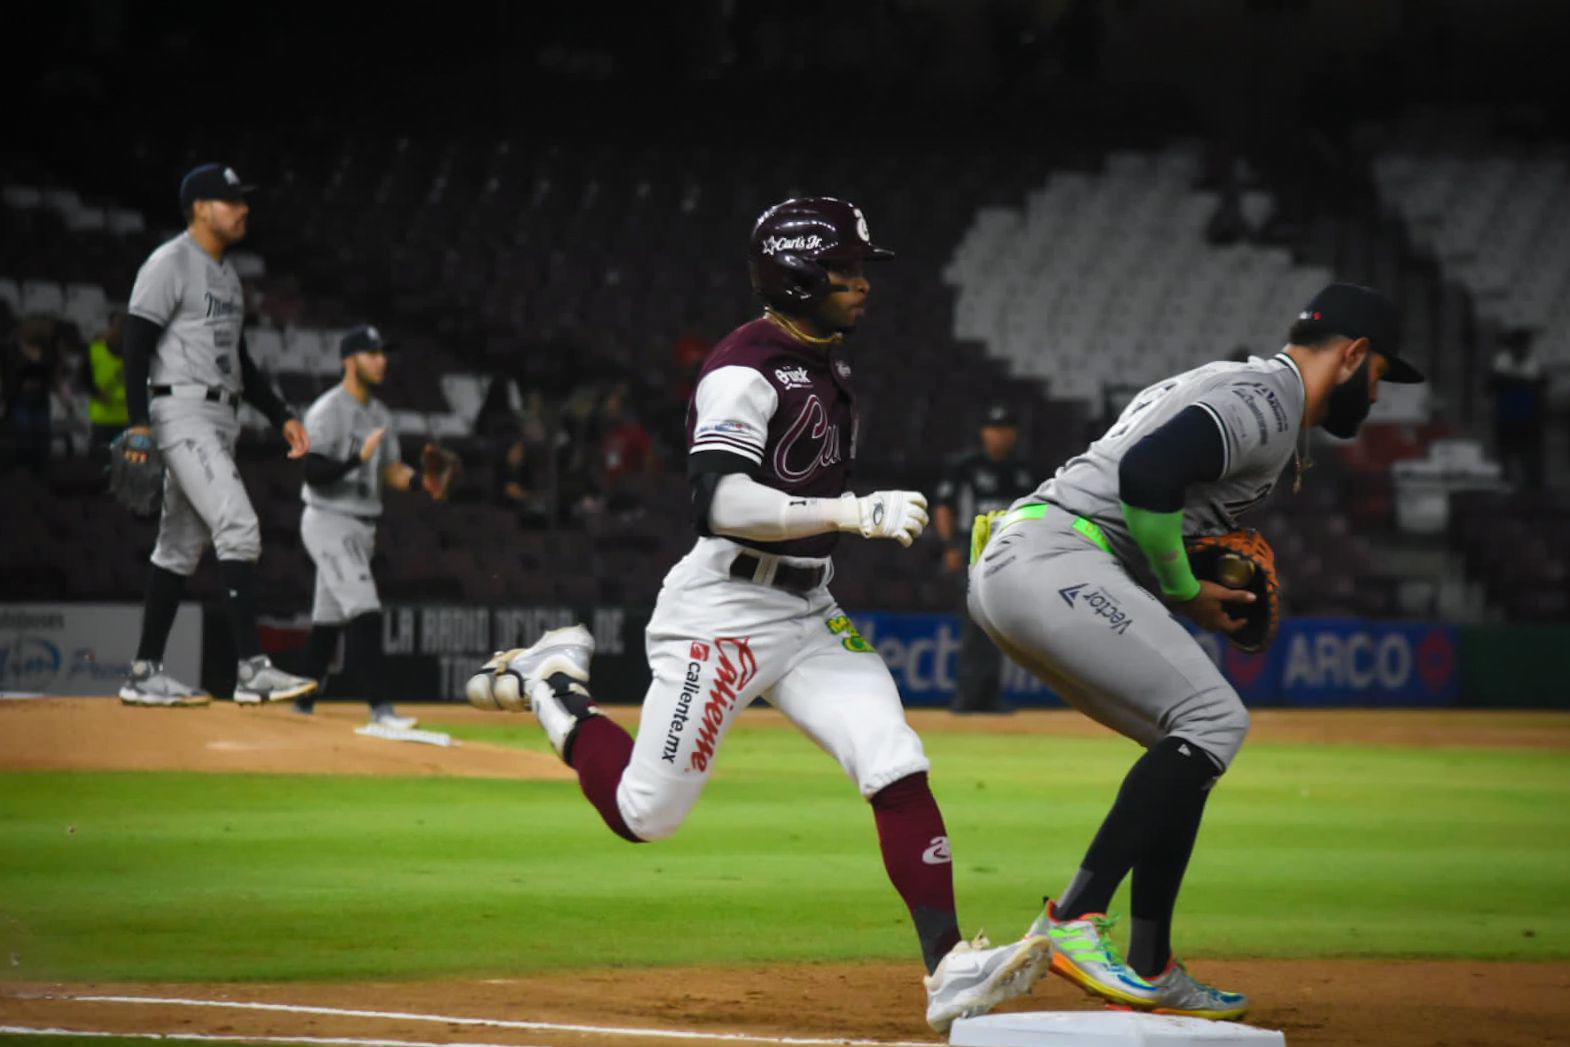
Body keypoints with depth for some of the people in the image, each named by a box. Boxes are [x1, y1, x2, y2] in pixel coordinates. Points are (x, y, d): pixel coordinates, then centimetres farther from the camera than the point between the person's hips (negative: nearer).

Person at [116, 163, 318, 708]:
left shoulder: (228, 276, 20)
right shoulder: (170, 264, -8)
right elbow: (137, 342, -14)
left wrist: (282, 416, 18)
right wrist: (139, 423, -22)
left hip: (222, 418, 10)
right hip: (182, 412, -10)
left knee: (183, 545, 10)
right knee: (238, 526, -19)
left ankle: (144, 675, 13)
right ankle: (252, 667, -23)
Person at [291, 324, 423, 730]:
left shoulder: (379, 415, 14)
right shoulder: (327, 411, -13)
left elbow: (393, 474, 15)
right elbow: (314, 473, -20)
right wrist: (359, 458, -31)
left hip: (360, 528, 9)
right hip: (328, 523, -9)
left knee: (329, 618, 15)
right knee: (364, 610, -19)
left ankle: (303, 699, 24)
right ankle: (378, 706, -24)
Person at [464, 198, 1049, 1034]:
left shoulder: (828, 362, 13)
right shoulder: (745, 371, -16)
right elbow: (719, 503, -28)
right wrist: (847, 513, -32)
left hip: (808, 616, 8)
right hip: (723, 612, -8)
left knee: (898, 768, -11)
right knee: (643, 815, -3)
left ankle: (948, 967, -18)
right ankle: (551, 685, 22)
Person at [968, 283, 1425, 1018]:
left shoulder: (1230, 386, 26)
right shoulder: (1269, 401, -8)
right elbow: (1147, 471, -22)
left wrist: (1187, 592, 13)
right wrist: (1184, 592, -9)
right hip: (1052, 563, -11)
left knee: (1193, 748, 14)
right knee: (1214, 720, -15)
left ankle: (1150, 968, 12)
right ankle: (1073, 920, -23)